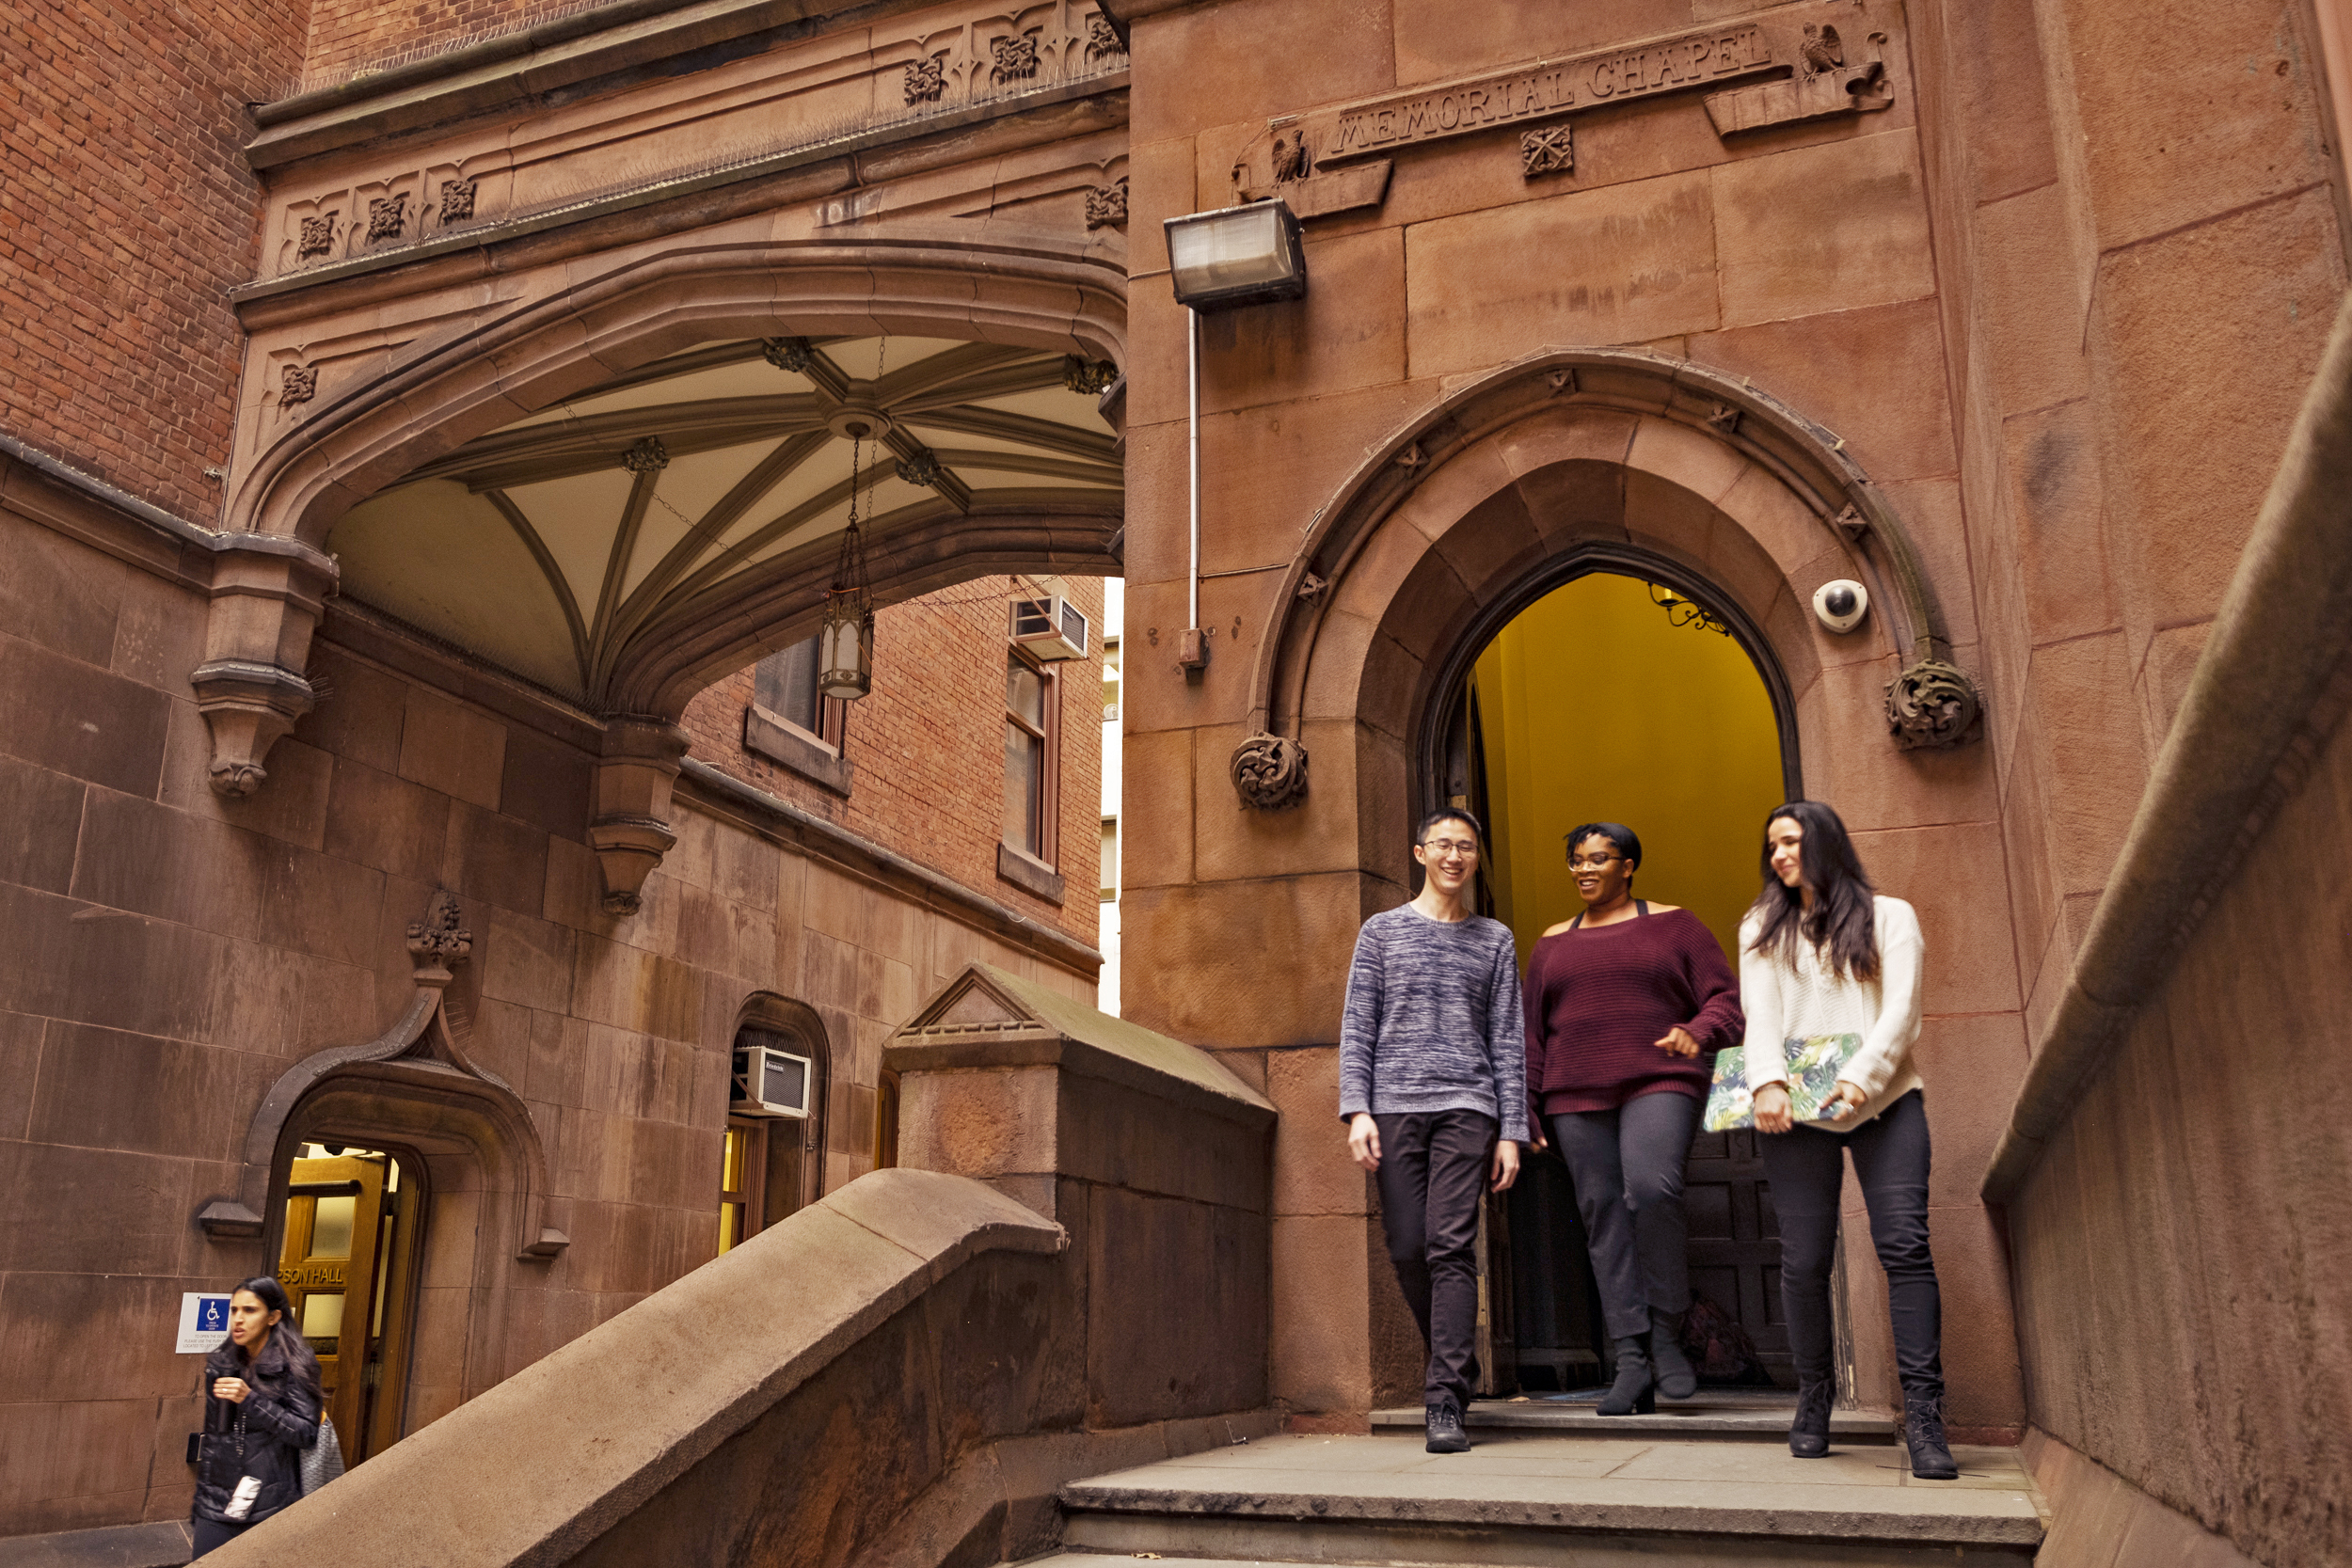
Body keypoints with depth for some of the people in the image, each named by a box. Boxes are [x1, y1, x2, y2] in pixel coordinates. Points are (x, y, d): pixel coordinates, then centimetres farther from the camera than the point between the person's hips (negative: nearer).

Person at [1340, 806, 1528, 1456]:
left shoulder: (1494, 940, 14)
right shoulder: (1382, 931, 12)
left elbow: (1506, 1040, 11)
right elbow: (1357, 1028, 7)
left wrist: (1510, 1131, 4)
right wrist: (1357, 1110, -5)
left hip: (1466, 1107, -1)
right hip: (1395, 1107, 1)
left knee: (1451, 1247, -11)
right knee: (1408, 1249, 1)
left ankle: (1446, 1403, -10)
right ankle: (1459, 1361, 23)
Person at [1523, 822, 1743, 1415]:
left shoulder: (1673, 925, 9)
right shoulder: (1552, 944, 18)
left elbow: (1726, 998, 4)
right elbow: (1532, 1035, 19)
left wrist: (1698, 1034, -17)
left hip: (1659, 1083, -3)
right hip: (1576, 1098, 4)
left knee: (1652, 1189, -26)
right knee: (1603, 1217, -3)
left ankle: (1665, 1331, -8)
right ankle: (1631, 1364, -1)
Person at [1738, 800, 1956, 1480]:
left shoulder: (1888, 916, 12)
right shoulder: (1762, 929, 17)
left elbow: (1901, 1010, 0)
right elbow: (1761, 1016, 4)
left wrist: (1860, 1076, -16)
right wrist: (1767, 1083, -15)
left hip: (1884, 1098, -1)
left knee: (1904, 1244, -13)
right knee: (1805, 1258, -3)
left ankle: (1922, 1412, -12)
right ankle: (1812, 1398, 12)